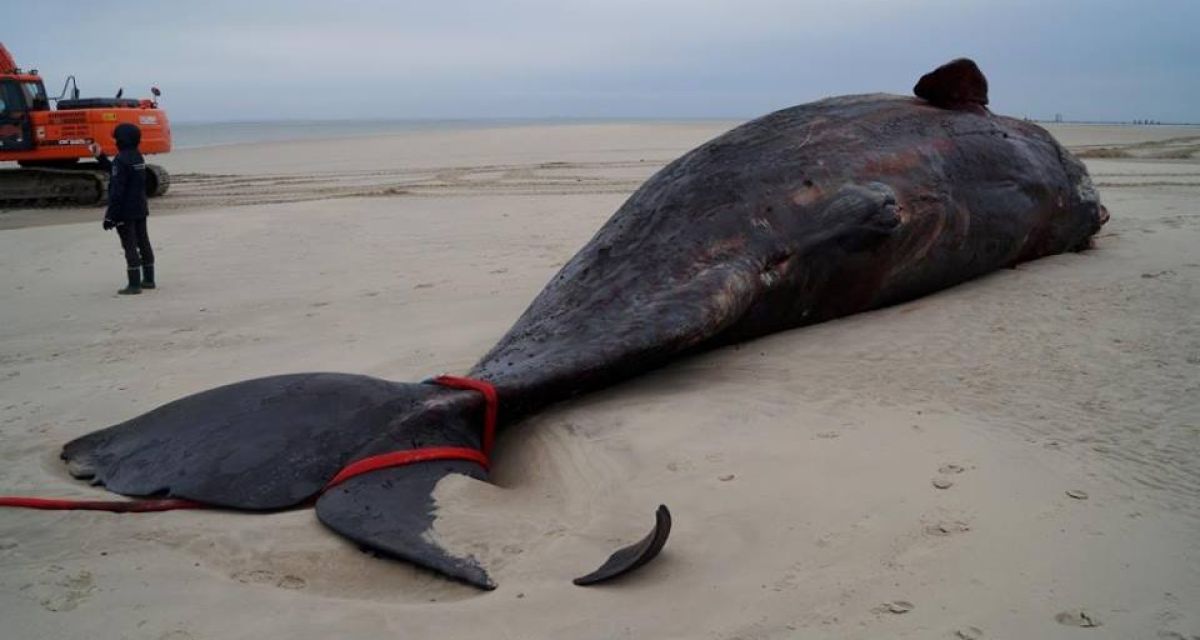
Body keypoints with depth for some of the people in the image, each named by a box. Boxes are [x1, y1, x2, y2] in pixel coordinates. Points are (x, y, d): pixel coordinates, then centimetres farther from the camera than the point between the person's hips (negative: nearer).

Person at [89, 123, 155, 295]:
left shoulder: (121, 160, -18)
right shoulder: (138, 157, 9)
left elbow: (117, 190, -21)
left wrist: (110, 215, -18)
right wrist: (100, 156, 26)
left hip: (125, 212, -8)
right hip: (140, 210, 8)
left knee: (130, 246, -4)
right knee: (143, 243, 14)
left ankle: (134, 284, -1)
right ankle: (148, 280, 21)